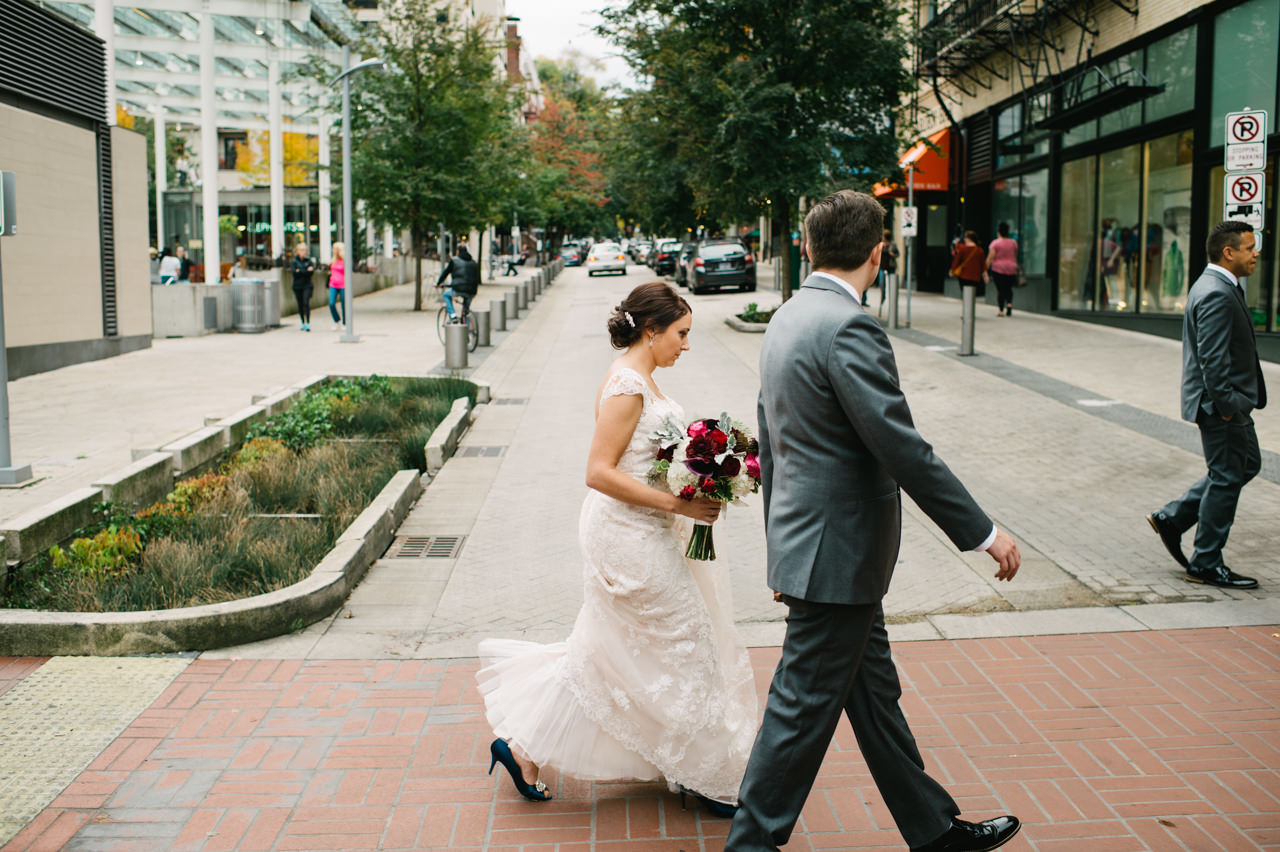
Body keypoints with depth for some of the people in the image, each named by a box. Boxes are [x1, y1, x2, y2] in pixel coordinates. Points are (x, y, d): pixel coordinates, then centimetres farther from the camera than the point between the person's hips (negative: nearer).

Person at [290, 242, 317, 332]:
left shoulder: (309, 260, 7)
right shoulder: (293, 261, 5)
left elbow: (312, 272, -7)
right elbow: (293, 271, -11)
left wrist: (300, 271, -11)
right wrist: (306, 271, -12)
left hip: (307, 285, -1)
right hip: (297, 286, 1)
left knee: (306, 303, -15)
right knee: (300, 305, 5)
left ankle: (308, 324, -16)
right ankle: (303, 323, 16)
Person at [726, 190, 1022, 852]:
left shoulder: (787, 319, 10)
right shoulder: (849, 327, -20)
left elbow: (771, 441, 16)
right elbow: (903, 448, -23)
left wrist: (781, 545, 23)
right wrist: (983, 533, -15)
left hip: (805, 541, 10)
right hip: (838, 554, -10)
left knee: (873, 690, 18)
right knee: (804, 706, 2)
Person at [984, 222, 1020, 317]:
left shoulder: (995, 243, -7)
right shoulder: (1013, 242, 6)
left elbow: (990, 257, -10)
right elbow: (1016, 256, 16)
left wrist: (985, 270, -8)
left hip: (998, 269, -3)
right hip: (1011, 268, 3)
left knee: (1000, 289, 1)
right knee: (1009, 288, 15)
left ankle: (1001, 310, -1)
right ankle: (1009, 304, -8)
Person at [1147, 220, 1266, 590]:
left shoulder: (1218, 286, 13)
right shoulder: (1216, 294, -21)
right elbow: (1212, 357, -25)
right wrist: (1225, 404, -22)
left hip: (1232, 402, 11)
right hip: (1221, 404, -11)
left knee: (1247, 464, 20)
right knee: (1226, 479, -1)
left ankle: (1171, 518, 23)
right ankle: (1206, 565, 11)